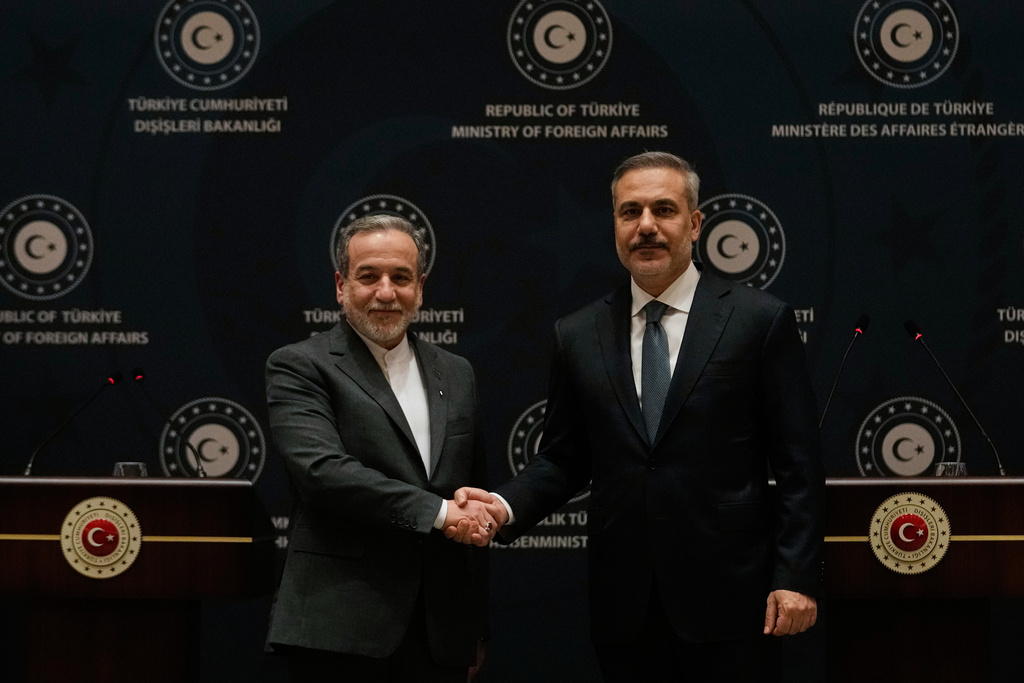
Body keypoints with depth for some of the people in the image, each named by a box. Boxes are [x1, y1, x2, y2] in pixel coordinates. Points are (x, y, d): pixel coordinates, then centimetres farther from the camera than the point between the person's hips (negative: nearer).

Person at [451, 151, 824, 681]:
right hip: (623, 608, 3)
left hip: (728, 602, -3)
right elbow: (561, 459, 11)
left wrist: (796, 577, -9)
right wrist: (505, 506, -8)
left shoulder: (762, 320, -1)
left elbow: (798, 466, -2)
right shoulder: (578, 335, 9)